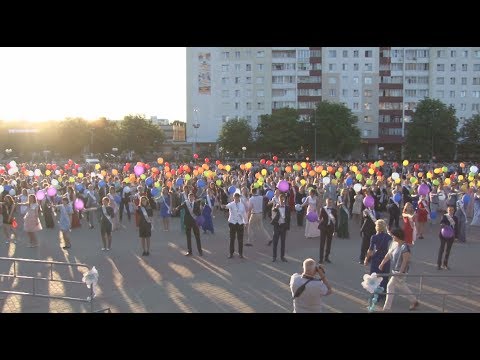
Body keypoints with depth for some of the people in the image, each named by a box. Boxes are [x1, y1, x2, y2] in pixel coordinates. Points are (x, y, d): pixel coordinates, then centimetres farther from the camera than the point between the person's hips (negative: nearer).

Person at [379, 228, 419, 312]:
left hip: (400, 271, -9)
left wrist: (401, 272, -20)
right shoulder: (395, 245, 5)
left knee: (390, 286, -5)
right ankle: (414, 301, 36)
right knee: (402, 287, 20)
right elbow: (388, 255, 10)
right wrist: (382, 264, 6)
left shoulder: (405, 247, -20)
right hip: (395, 270, 9)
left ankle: (386, 308, 4)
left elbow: (405, 261, -20)